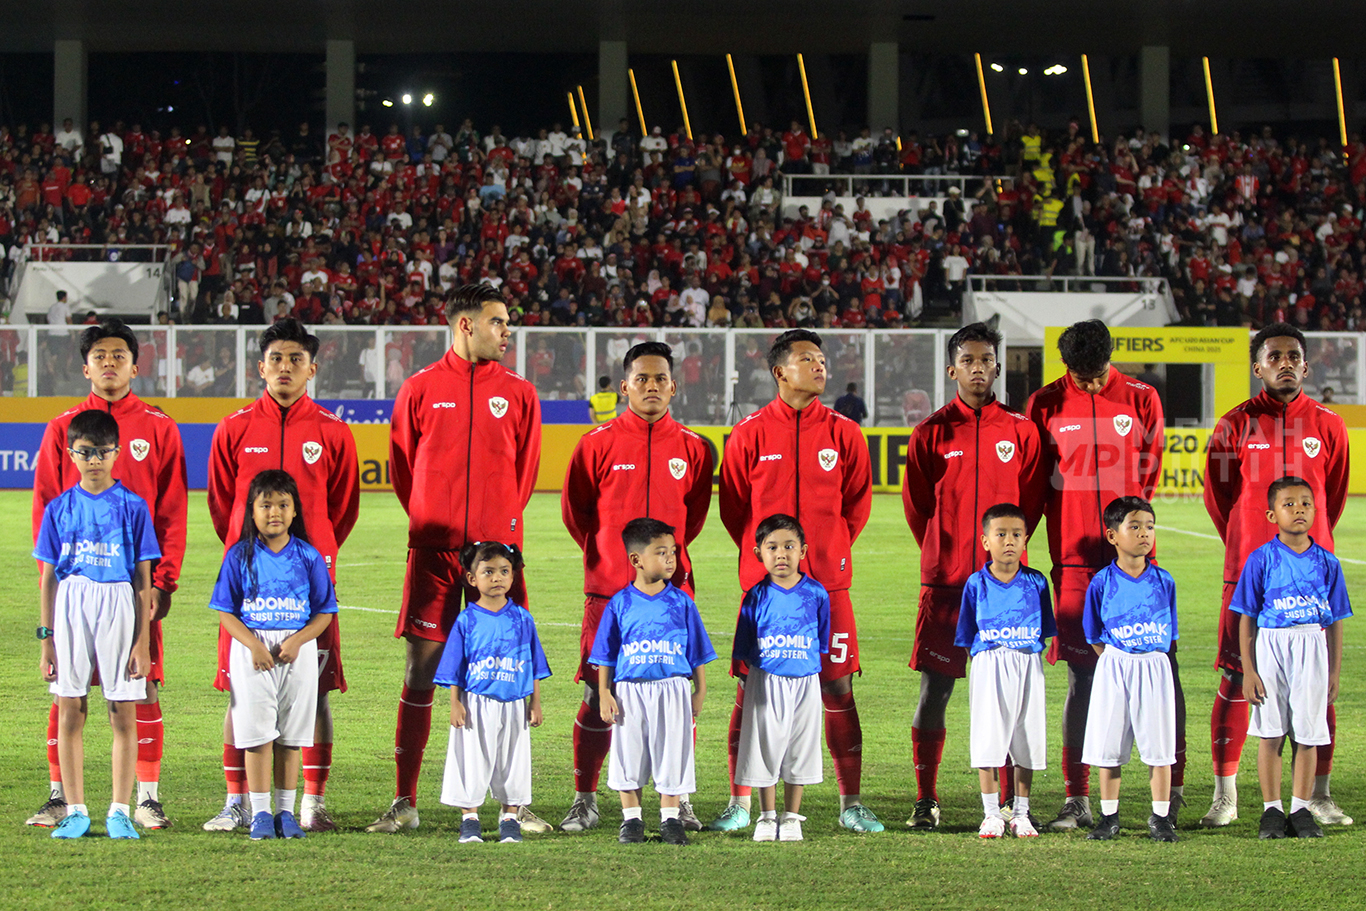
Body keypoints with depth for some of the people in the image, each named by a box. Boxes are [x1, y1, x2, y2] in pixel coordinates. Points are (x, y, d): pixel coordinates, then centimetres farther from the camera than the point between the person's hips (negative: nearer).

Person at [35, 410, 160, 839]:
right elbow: (48, 577, 9)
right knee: (69, 713, 2)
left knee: (123, 714, 0)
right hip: (71, 608, 1)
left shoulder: (132, 507, 2)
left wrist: (143, 641, -2)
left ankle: (119, 812, 6)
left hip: (119, 606, -1)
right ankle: (75, 811, 9)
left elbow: (143, 579, 2)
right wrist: (46, 638, 4)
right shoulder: (60, 509, 7)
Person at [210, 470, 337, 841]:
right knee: (257, 733, -2)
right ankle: (260, 812, 4)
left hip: (298, 651, 1)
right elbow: (226, 612, 1)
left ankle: (286, 811, 11)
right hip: (252, 651, -1)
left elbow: (325, 612, 4)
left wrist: (296, 641, -13)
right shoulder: (240, 556, 2)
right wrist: (253, 643, -14)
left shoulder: (308, 557, 4)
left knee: (291, 736, 4)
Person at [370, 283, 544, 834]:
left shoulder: (518, 395, 8)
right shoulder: (420, 390, 5)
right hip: (433, 548, -1)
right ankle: (404, 802, 5)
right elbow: (402, 468, 12)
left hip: (497, 547, 1)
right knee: (421, 669, 0)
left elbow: (523, 471, 15)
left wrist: (497, 527, 12)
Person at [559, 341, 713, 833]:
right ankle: (585, 801, 8)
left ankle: (679, 799, 9)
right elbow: (574, 511, 11)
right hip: (608, 589, -1)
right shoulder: (598, 444, 0)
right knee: (598, 697, -1)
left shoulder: (693, 448, 6)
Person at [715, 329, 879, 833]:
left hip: (827, 582, 1)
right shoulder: (749, 434, 1)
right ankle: (740, 803, 9)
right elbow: (732, 504, 9)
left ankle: (851, 804, 8)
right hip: (763, 583, -1)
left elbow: (857, 502, 14)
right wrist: (762, 551, 8)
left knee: (838, 689, 2)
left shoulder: (843, 433, 5)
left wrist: (830, 549, 11)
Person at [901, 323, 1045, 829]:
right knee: (934, 690, -1)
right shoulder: (932, 433, 5)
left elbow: (1031, 501, 12)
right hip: (944, 580, 0)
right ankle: (926, 801, 7)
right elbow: (915, 504, 12)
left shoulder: (1020, 431, 5)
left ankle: (1010, 802, 7)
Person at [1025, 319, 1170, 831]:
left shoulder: (1142, 400, 5)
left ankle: (1172, 789, 3)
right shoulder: (1044, 406, 5)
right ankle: (1077, 801, 5)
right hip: (1074, 559, 0)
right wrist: (1076, 529, 6)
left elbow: (1149, 473, 13)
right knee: (1081, 676, 1)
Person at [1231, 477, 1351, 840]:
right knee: (1271, 733, 1)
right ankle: (1272, 809, 10)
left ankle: (1302, 809, 12)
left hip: (1313, 651, 2)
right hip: (1270, 648, -2)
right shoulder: (1261, 560, -2)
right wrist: (1248, 670, -6)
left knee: (1308, 734, 3)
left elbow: (1335, 622, 8)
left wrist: (1334, 672, 6)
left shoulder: (1327, 562, 5)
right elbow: (1247, 620, -1)